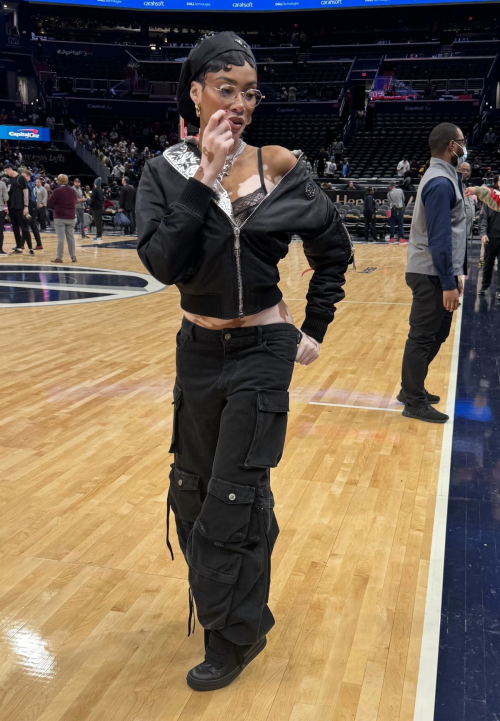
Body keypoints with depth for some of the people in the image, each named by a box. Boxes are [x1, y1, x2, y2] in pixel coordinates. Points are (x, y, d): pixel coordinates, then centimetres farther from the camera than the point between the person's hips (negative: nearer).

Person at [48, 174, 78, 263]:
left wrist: (55, 208, 11)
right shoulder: (73, 191, 7)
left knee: (60, 237, -3)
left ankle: (59, 257, -2)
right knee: (71, 236, 10)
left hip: (59, 217, -5)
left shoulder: (57, 191, -10)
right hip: (71, 217, 5)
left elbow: (50, 203, -7)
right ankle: (73, 256, 13)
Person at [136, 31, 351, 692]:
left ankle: (234, 637, 24)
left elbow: (334, 248, 6)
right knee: (193, 488, 14)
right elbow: (163, 263, -18)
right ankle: (241, 607, 40)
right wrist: (206, 178, -21)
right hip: (198, 349, 3)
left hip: (264, 350, -3)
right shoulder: (166, 170, -3)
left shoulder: (279, 166, -6)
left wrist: (316, 329, 4)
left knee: (234, 498, 1)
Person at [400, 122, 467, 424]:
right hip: (433, 275, -10)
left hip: (439, 272, 10)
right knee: (424, 337, -2)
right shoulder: (441, 183, -17)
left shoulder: (444, 178, 15)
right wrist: (448, 283, -23)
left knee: (435, 334, 16)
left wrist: (454, 273, 13)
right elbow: (439, 238, -22)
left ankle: (412, 389, 28)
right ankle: (415, 402, 7)